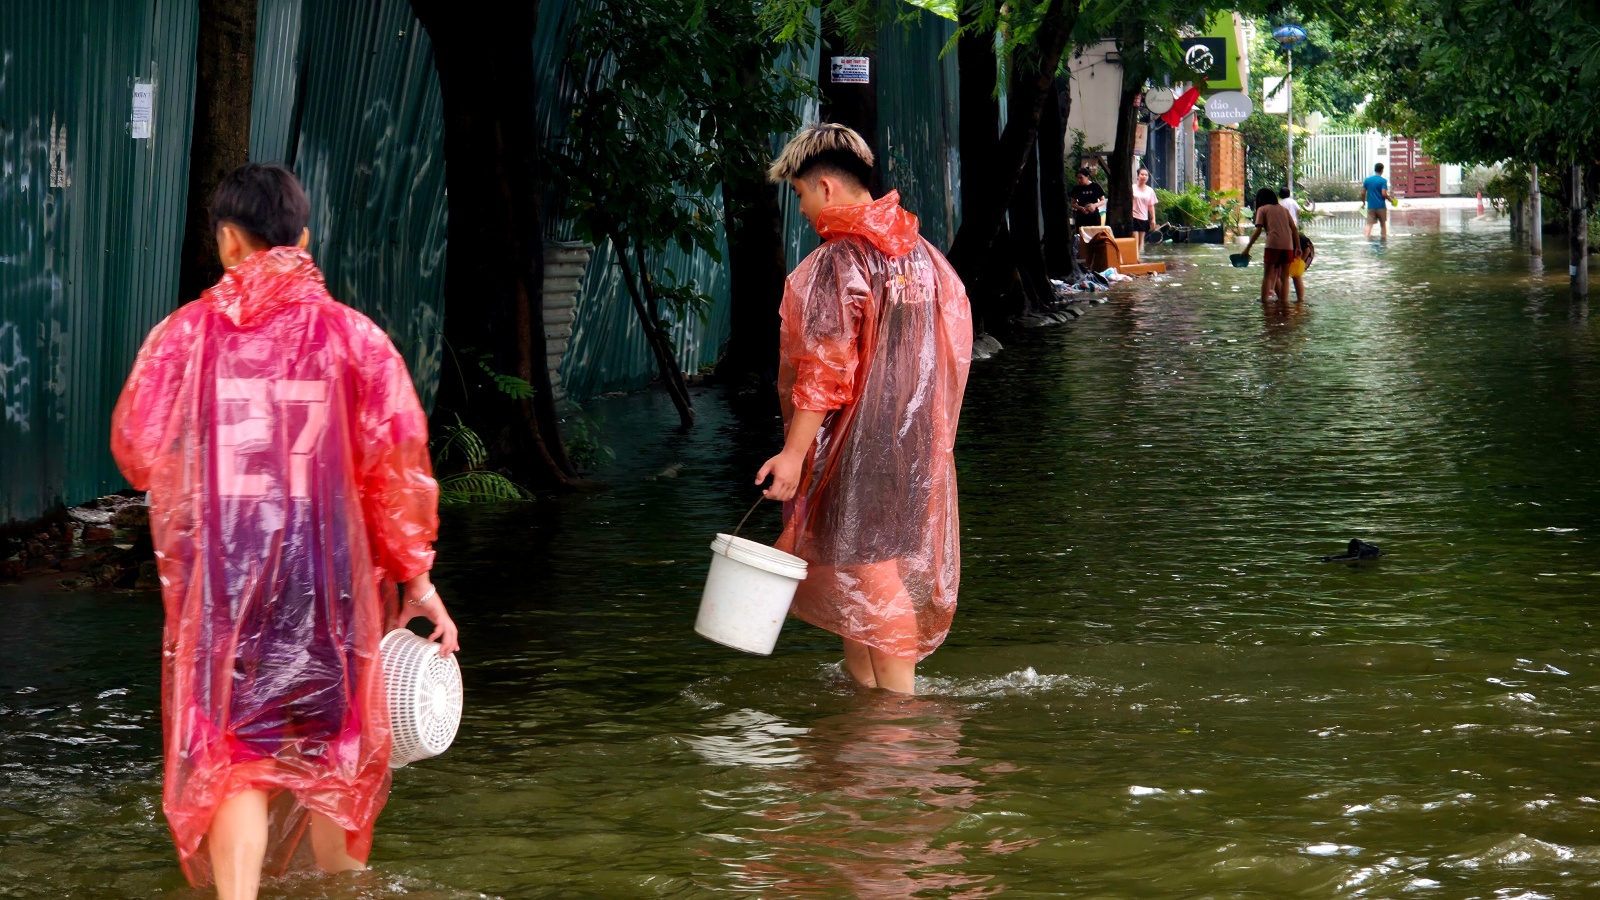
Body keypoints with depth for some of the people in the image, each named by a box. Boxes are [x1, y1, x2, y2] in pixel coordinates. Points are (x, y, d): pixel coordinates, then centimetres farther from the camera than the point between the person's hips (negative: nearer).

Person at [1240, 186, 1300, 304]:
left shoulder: (1262, 209, 11)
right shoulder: (1283, 209, 24)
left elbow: (1258, 231, -1)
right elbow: (1294, 229, 16)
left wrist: (1247, 248, 1)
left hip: (1273, 244, -4)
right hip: (1288, 245, 4)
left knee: (1267, 275, -1)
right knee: (1284, 277, 11)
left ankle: (1264, 302, -10)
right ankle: (1284, 301, 6)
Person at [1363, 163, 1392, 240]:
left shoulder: (1367, 180, 3)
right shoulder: (1383, 180, -8)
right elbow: (1384, 193, -16)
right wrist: (1390, 199, 2)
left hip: (1371, 206, 2)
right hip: (1381, 206, -2)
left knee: (1369, 224, -5)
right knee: (1383, 224, 16)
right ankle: (1385, 238, 25)